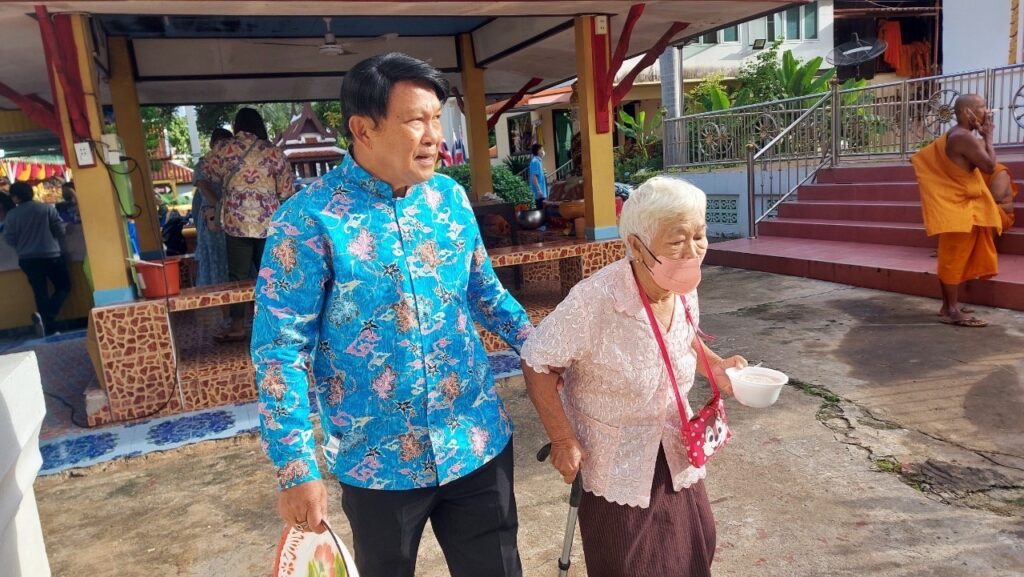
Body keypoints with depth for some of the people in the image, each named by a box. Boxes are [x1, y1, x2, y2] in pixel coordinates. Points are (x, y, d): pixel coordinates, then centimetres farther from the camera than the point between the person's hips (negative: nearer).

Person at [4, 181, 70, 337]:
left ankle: (50, 329, 6)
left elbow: (10, 239, 2)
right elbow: (60, 231, -4)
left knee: (40, 293, 8)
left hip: (27, 259, 2)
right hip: (50, 255, -2)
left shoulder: (11, 215, -2)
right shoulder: (47, 208, -6)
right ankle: (46, 316, -12)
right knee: (64, 287, 11)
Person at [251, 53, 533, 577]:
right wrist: (297, 470, -15)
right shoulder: (309, 220, -16)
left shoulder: (451, 198, 0)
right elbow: (280, 349, -14)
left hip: (477, 442, 4)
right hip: (377, 459, -3)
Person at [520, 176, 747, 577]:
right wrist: (563, 441, -18)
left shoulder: (685, 289, -12)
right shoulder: (593, 300, -34)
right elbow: (537, 365, -23)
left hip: (674, 451, 6)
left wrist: (715, 365, -7)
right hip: (613, 462, -6)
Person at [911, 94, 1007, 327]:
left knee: (953, 259, 13)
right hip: (961, 207, -10)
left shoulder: (952, 136, 12)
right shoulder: (964, 137, -19)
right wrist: (988, 136, -6)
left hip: (958, 205, 10)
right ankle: (952, 311, -5)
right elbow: (989, 165, -17)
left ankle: (949, 306, 19)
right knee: (955, 258, -8)